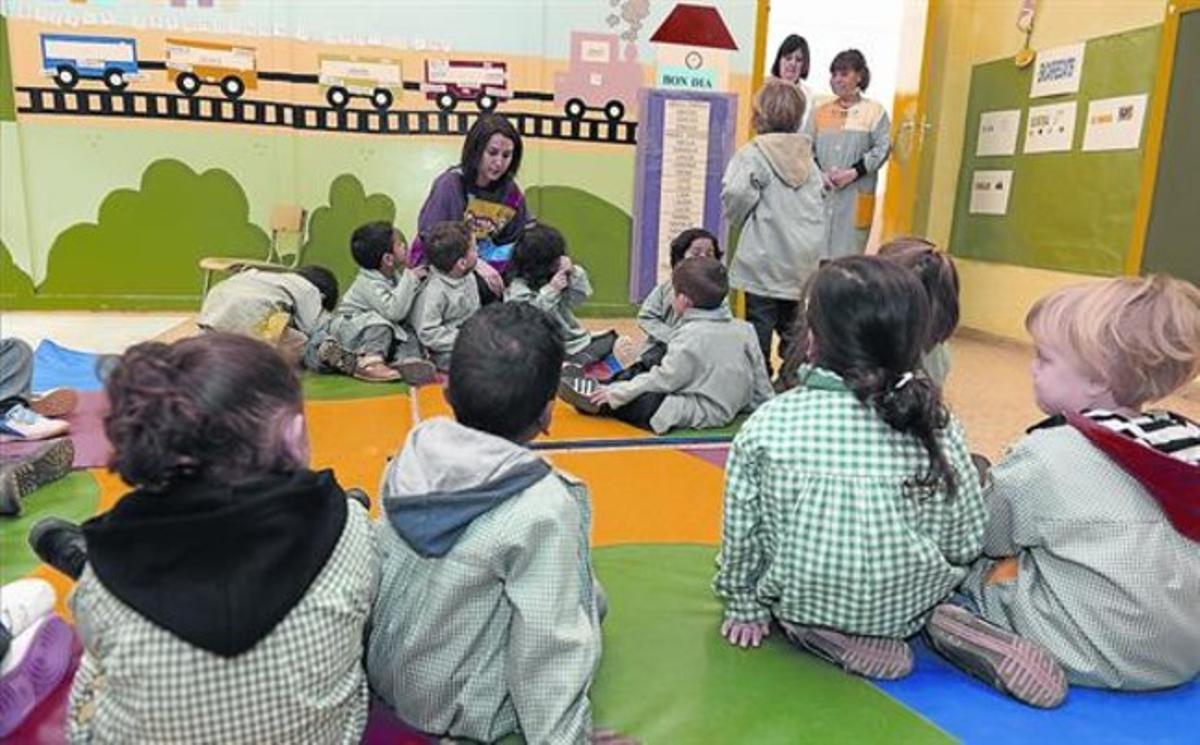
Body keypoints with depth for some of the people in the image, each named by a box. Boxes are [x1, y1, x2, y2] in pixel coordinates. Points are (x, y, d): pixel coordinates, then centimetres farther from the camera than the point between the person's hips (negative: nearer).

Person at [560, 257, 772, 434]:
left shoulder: (691, 335, -17)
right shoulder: (745, 330, 4)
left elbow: (663, 379, -16)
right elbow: (760, 380, 7)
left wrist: (615, 394, -8)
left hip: (699, 413, -9)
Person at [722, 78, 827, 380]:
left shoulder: (754, 153, -9)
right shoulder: (806, 155, 11)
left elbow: (736, 193, -24)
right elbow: (820, 199, 10)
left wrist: (740, 218, -6)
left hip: (766, 259, -6)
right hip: (804, 257, 6)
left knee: (760, 324, 3)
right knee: (792, 325, 14)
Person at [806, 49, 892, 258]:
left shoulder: (874, 111, 5)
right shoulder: (820, 111, 13)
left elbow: (882, 148, -2)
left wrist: (854, 172, -13)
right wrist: (819, 173, -9)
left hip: (856, 196, -2)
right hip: (820, 193, 3)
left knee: (847, 251, -5)